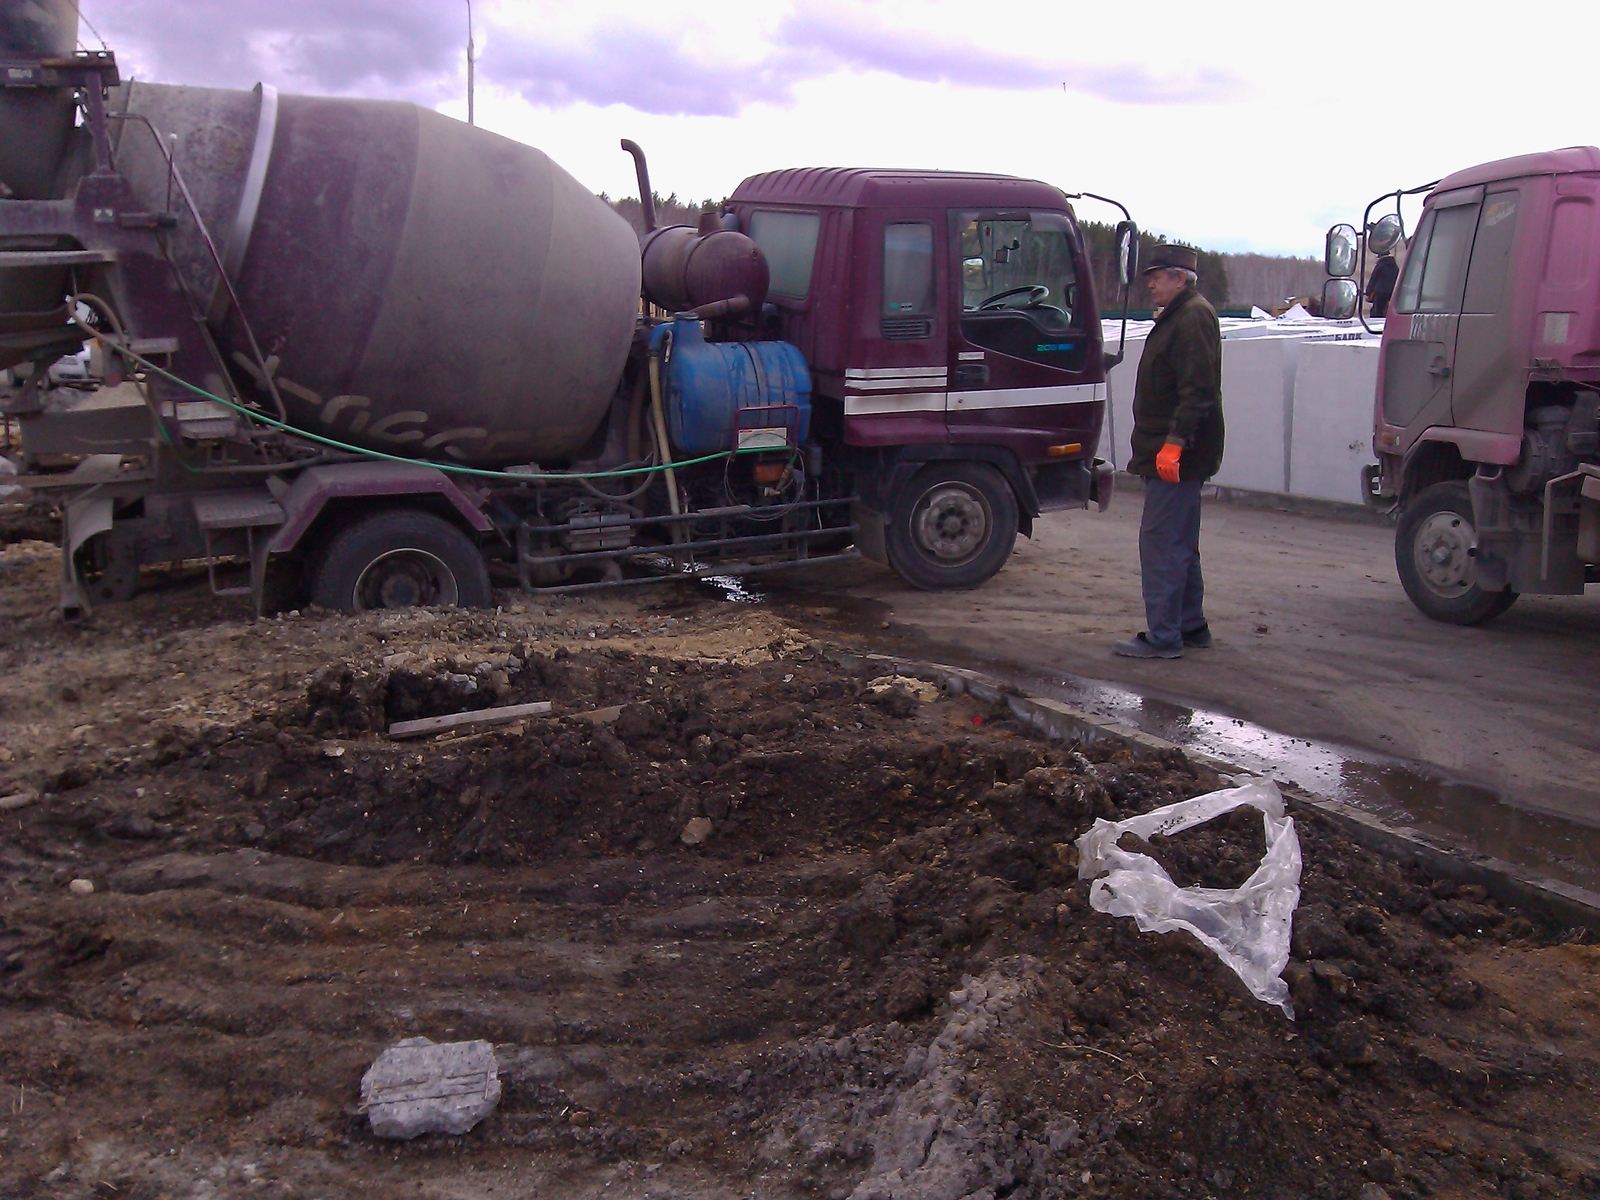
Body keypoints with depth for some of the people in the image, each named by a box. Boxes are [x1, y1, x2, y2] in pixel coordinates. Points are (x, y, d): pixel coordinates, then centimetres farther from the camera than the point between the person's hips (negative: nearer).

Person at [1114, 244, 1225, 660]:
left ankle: (1163, 636, -5)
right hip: (1173, 454, 11)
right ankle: (1191, 626, 25)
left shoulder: (1194, 317, -14)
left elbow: (1198, 390, -22)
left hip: (1176, 456, -11)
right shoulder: (1176, 316, 19)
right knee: (1180, 543, 16)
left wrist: (1174, 442, -26)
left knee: (1161, 542, -9)